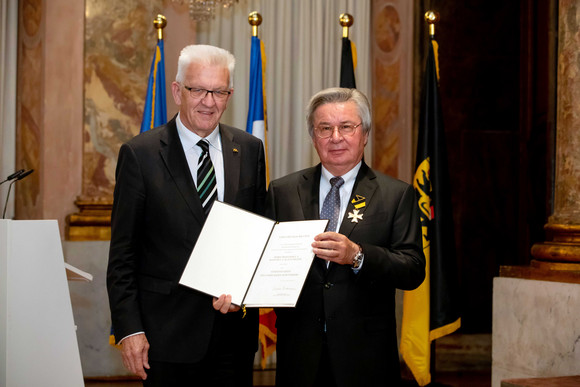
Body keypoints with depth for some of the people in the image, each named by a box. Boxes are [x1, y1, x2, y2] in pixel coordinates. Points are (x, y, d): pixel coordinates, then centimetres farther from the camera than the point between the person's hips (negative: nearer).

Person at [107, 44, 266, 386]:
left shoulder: (250, 150, 6)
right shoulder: (140, 154, -4)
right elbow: (123, 254, -4)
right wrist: (129, 329, -10)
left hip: (235, 329, 3)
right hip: (168, 333, -3)